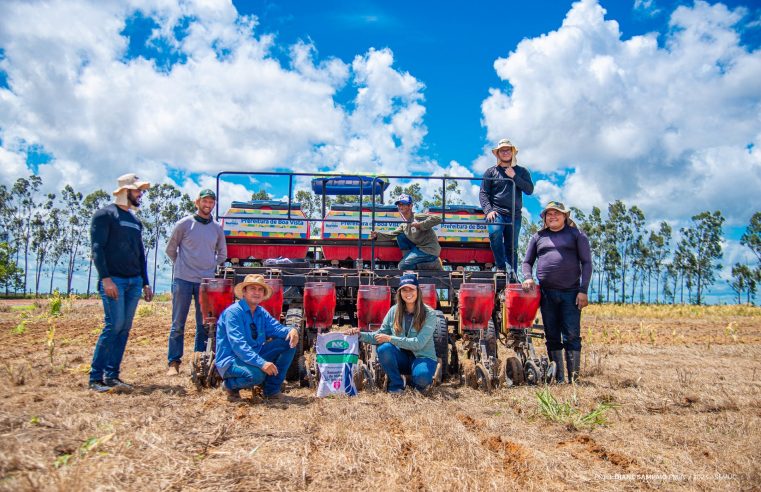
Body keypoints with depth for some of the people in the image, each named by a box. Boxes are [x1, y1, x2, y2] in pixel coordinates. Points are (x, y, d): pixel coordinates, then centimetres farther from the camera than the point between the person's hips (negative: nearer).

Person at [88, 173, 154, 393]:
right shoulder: (105, 215, -1)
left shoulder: (136, 221, 20)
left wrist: (145, 283, 18)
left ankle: (112, 375, 9)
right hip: (114, 280, -7)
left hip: (134, 282, 7)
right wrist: (106, 278, -19)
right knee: (114, 325, -13)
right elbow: (97, 248, -10)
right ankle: (96, 378, -6)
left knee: (124, 328, 4)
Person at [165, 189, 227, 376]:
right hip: (183, 280, -3)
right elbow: (170, 249, 9)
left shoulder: (217, 228, 9)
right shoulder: (184, 224, 0)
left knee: (204, 325, 6)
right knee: (178, 324, 0)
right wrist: (182, 265, 7)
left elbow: (222, 254, 20)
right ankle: (174, 362, 7)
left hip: (206, 282, 3)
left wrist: (210, 267, 10)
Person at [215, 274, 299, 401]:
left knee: (288, 343, -2)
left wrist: (291, 331, -24)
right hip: (230, 360, -8)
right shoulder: (233, 312, -17)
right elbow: (238, 344, -27)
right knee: (256, 375, -37)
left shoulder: (261, 312, 8)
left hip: (255, 355, 8)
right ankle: (230, 385, -3)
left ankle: (272, 389, 1)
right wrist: (262, 363, -37)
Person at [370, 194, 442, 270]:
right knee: (400, 237, 5)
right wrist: (377, 235, -13)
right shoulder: (403, 225, 11)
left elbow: (438, 219, -24)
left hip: (429, 250, -8)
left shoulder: (418, 217, -13)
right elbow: (392, 235, 2)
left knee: (403, 266, -15)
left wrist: (420, 225, -26)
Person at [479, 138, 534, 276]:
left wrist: (514, 177, -5)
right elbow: (483, 193, 5)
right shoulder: (491, 171, 12)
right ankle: (500, 267, -21)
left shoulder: (522, 171, 17)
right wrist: (488, 210, -10)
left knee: (512, 248, 3)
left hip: (514, 214, 2)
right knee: (495, 232, -31)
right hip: (496, 212, -2)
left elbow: (529, 190, 4)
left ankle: (513, 275, 12)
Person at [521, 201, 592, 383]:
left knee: (572, 336, -5)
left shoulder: (576, 235, 6)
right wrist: (528, 277, -3)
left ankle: (573, 378, 0)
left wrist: (583, 290, -8)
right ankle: (557, 378, 13)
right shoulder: (538, 237, 14)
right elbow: (527, 262, 19)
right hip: (547, 294, 3)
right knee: (552, 337, 6)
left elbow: (586, 263, 1)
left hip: (571, 293, -3)